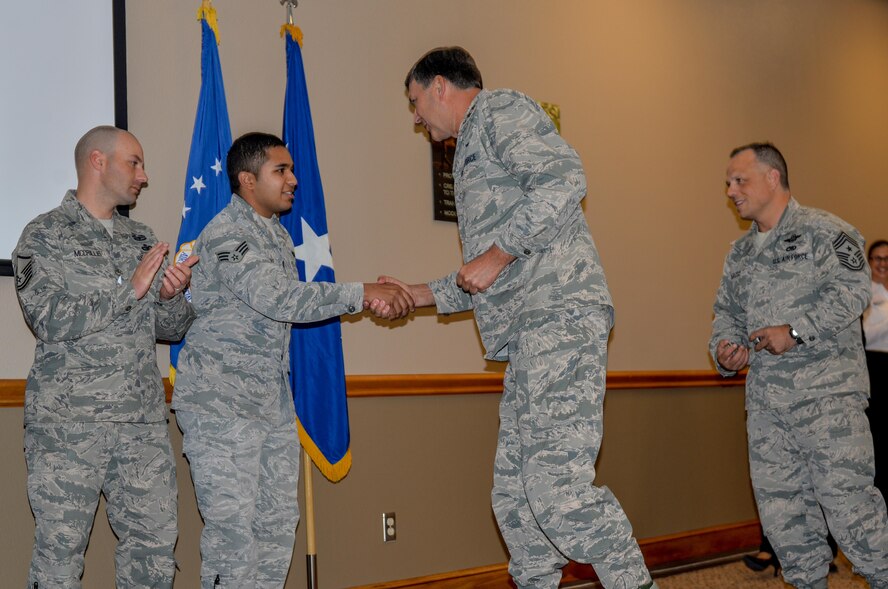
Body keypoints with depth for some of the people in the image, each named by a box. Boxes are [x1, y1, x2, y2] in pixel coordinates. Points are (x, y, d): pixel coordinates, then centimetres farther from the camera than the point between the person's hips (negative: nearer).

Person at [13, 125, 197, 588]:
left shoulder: (141, 239, 16)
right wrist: (130, 289, -14)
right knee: (59, 551, -1)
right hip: (68, 424, -5)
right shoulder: (45, 236, 0)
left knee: (155, 547, 5)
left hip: (144, 423, 5)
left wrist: (171, 296, -5)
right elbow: (50, 320, -14)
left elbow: (173, 329, 17)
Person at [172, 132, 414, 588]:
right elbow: (278, 298, -25)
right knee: (233, 528, -9)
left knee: (278, 523, 8)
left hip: (273, 401, 9)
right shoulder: (226, 234, -14)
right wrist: (362, 294, -24)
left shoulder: (277, 234, 16)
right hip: (221, 400, -9)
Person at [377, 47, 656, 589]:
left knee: (556, 485, -18)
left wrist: (496, 255, -12)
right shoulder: (473, 155, 32)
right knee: (514, 497, 6)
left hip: (557, 315, -10)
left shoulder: (500, 110, 4)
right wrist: (420, 295, 33)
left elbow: (564, 179, -16)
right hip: (528, 337, 10)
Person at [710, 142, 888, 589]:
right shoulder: (740, 254, 20)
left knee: (843, 492, -9)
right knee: (777, 499, 7)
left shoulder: (823, 231, -2)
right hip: (765, 397, 7)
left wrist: (796, 331, -19)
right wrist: (724, 348, 3)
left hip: (826, 389, -7)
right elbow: (727, 311, 24)